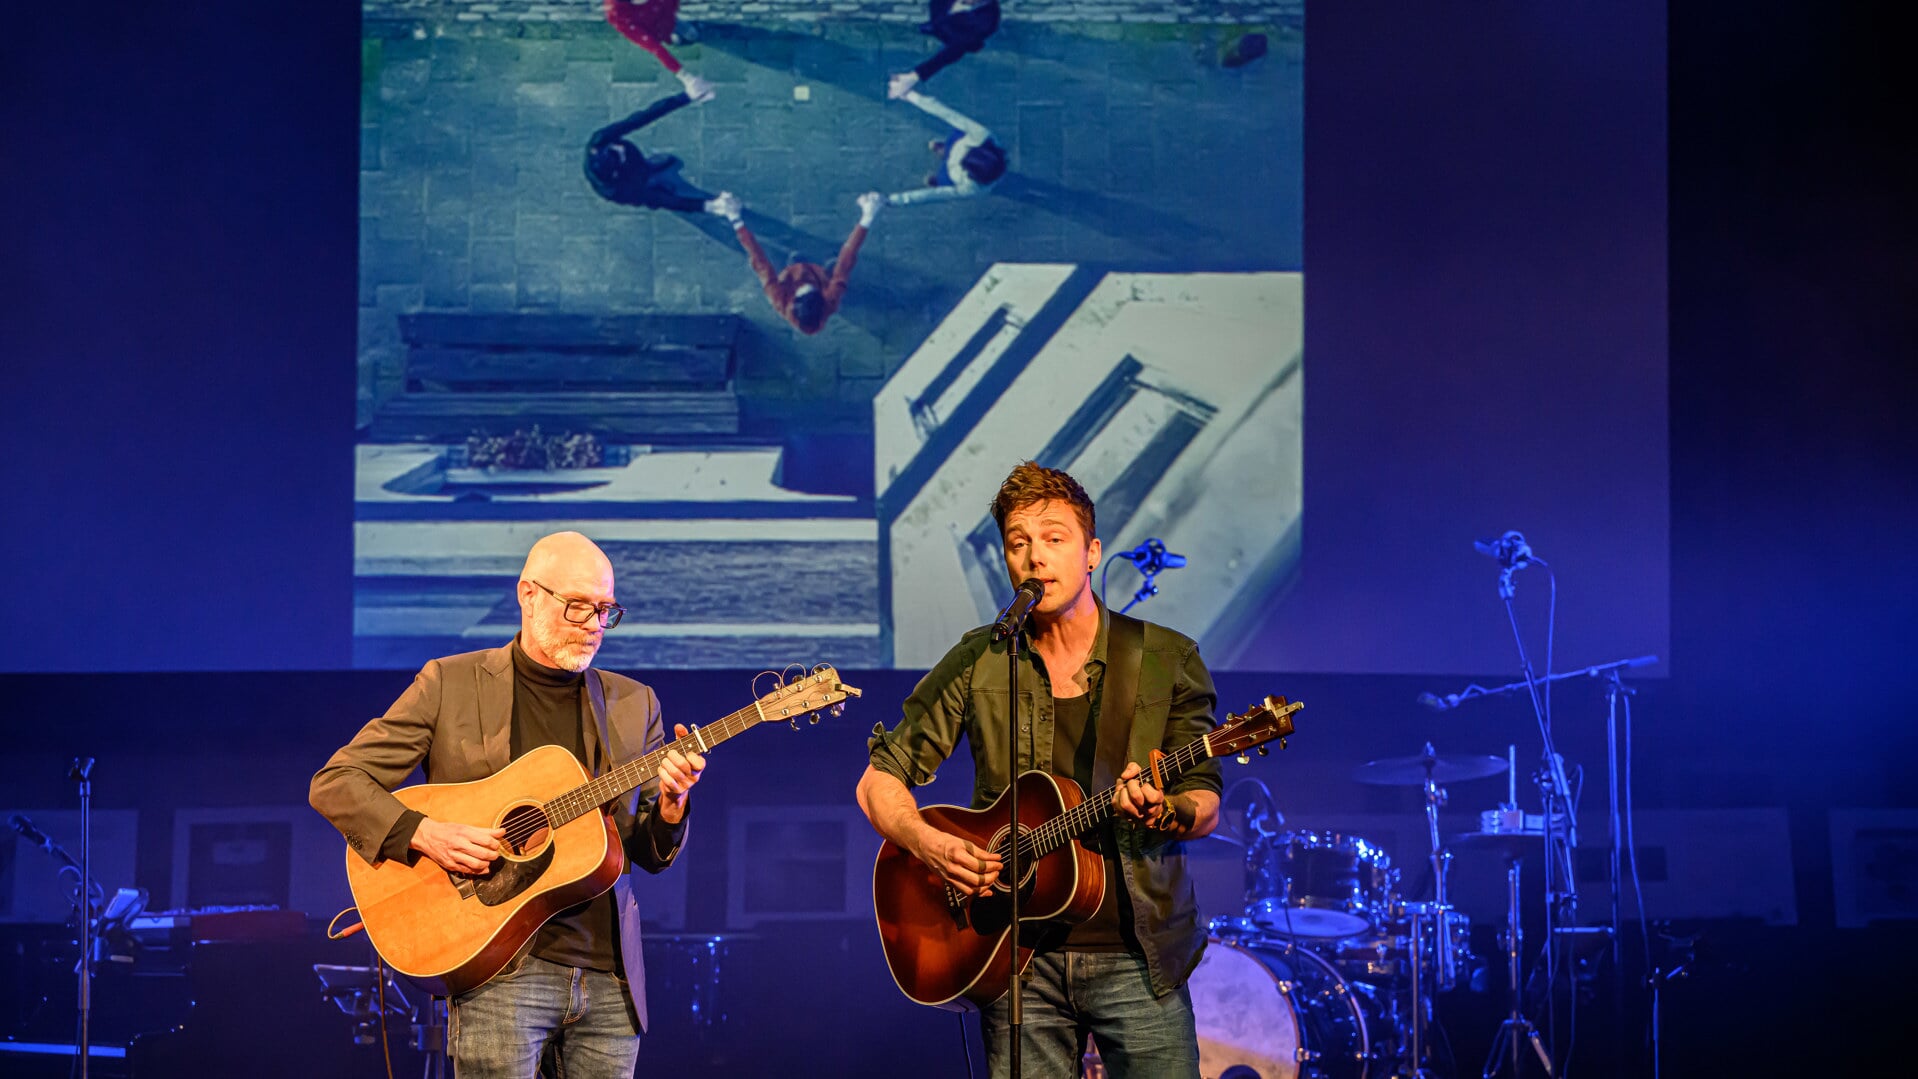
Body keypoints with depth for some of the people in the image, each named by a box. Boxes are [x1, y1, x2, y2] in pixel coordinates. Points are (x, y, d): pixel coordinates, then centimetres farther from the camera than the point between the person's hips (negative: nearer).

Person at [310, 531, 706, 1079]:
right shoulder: (449, 684, 3)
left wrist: (671, 804, -8)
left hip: (609, 974, 4)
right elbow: (333, 784, 0)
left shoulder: (633, 704, 14)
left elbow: (650, 854, 14)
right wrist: (424, 834, -15)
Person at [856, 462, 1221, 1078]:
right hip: (1021, 959, 1)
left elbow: (1205, 805, 2)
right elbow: (880, 780, 7)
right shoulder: (978, 663, 6)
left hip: (1136, 956, -1)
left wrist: (1166, 813, -22)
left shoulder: (1167, 660, 3)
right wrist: (928, 843, -13)